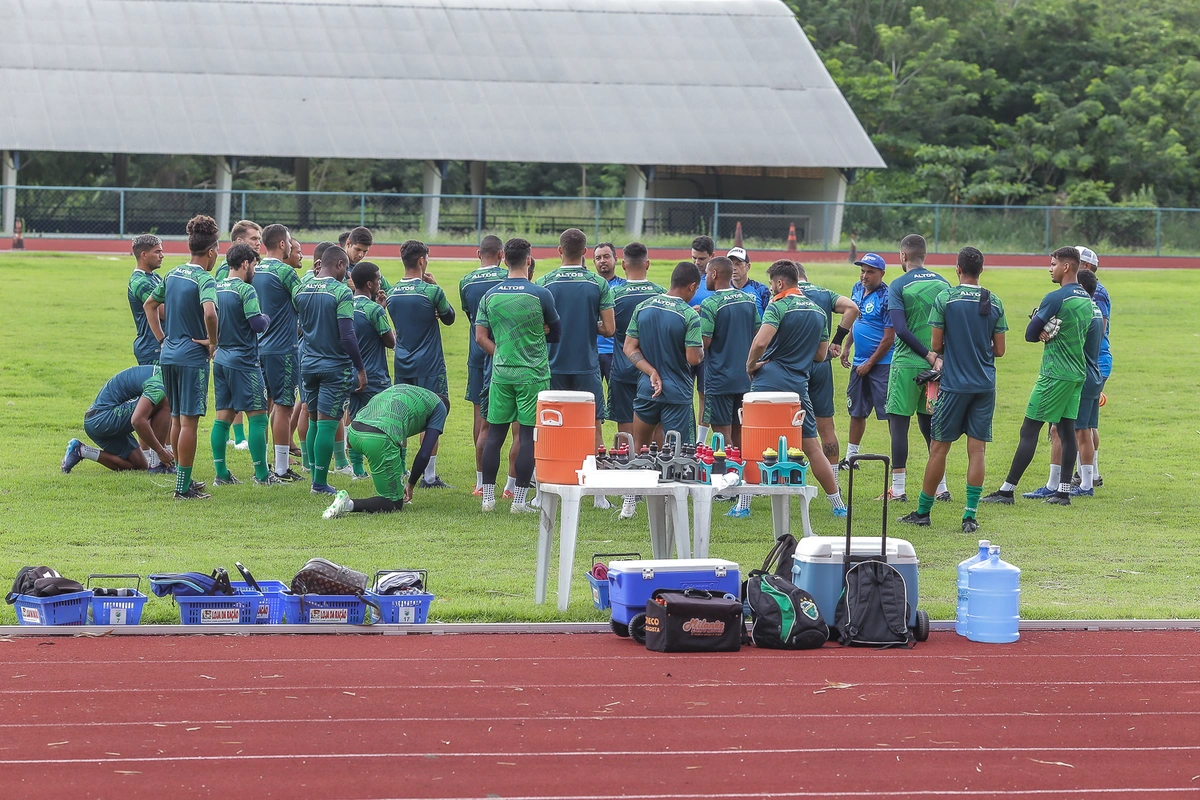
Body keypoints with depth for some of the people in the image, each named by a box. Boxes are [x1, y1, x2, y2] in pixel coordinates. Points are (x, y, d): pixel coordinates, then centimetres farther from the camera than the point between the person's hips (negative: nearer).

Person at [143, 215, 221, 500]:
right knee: (189, 421, -4)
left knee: (177, 419, 16)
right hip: (192, 358, -8)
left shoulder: (173, 275, 10)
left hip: (168, 355, 8)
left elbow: (150, 304, 22)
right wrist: (212, 342, -16)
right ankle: (184, 486, -2)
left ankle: (183, 480, 25)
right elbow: (209, 312, -32)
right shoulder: (204, 279, -14)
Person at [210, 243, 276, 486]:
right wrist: (267, 317, 2)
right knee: (257, 416, -2)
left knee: (223, 416, 9)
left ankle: (221, 473, 10)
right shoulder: (245, 290, -14)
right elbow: (257, 324, -17)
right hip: (243, 360, -8)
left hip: (221, 358, 8)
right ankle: (261, 474, -2)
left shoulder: (216, 288, 8)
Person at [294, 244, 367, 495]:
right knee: (327, 425, -3)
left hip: (308, 365, 6)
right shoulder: (341, 292, -14)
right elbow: (347, 336, -17)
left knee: (313, 423, 14)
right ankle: (320, 483, -2)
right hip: (335, 367, -6)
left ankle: (315, 478, 18)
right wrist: (360, 368, -10)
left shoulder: (302, 289, 4)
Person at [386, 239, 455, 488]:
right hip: (429, 365, -6)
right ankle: (429, 476, -1)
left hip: (402, 363, 6)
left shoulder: (392, 293, 4)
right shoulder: (431, 291, -13)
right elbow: (449, 318, 2)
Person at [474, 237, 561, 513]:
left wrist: (501, 355, 10)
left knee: (495, 433, 9)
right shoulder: (540, 294, -7)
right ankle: (519, 499, -1)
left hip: (500, 374, 3)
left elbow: (481, 337, 4)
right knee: (528, 436, 0)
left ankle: (488, 497, 10)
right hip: (533, 375, -3)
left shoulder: (490, 295, 3)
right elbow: (556, 333, 5)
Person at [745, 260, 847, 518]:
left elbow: (761, 342, -22)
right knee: (812, 446, 11)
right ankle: (838, 505, 12)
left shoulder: (779, 306, -9)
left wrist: (750, 365, -7)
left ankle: (743, 505, -1)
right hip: (799, 385, 5)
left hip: (769, 381, -5)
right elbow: (820, 354, 17)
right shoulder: (818, 311, 11)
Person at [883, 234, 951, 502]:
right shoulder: (943, 284, 8)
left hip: (907, 363, -5)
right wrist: (937, 355, 7)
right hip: (936, 364, 5)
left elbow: (900, 329, -16)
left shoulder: (899, 285, -7)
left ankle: (898, 488, -4)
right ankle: (941, 488, 16)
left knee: (898, 423, 0)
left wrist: (929, 356, -14)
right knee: (929, 425, 14)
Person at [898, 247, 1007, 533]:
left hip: (954, 384, -3)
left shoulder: (945, 298, -7)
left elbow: (935, 345, -5)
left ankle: (923, 511, 12)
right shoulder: (994, 302, 2)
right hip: (985, 385, 3)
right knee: (977, 449, 2)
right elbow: (999, 350, 6)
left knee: (939, 447, 5)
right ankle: (970, 516, -1)